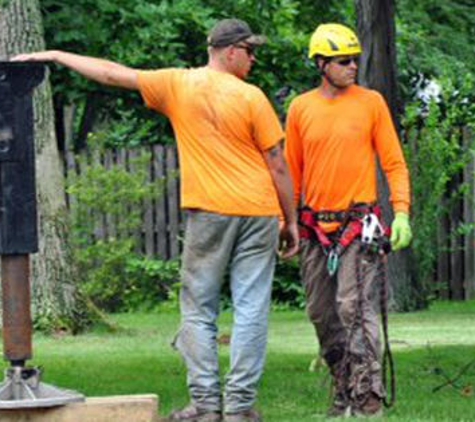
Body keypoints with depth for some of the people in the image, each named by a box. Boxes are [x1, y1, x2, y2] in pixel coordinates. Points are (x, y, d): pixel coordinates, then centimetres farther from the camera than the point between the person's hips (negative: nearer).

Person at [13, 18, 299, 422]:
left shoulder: (178, 85, 2)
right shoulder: (251, 97, -3)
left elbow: (112, 73, 9)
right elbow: (278, 165, -1)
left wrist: (55, 55, 20)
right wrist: (291, 221, 9)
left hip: (209, 211, 1)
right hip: (260, 211, -1)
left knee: (199, 309, 9)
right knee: (251, 310, 3)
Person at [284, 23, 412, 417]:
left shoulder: (371, 103, 1)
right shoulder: (301, 109, 7)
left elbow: (394, 162, 2)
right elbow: (291, 172, 14)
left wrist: (402, 212, -9)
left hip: (359, 224, -4)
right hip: (316, 228, 4)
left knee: (355, 308, -15)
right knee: (322, 315, 7)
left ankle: (368, 397, -16)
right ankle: (344, 393, 17)